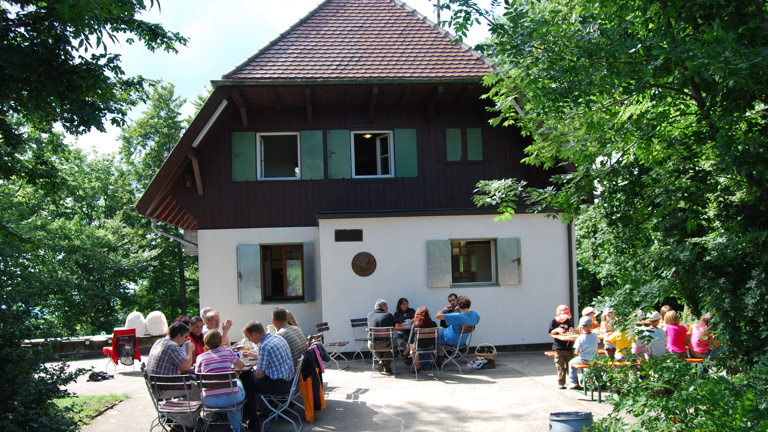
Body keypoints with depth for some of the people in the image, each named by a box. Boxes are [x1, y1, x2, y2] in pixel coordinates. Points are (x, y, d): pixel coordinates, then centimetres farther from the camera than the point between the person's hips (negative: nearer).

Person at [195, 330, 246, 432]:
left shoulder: (200, 357, 3)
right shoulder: (228, 352, 2)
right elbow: (241, 366, 18)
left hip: (209, 401, 1)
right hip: (230, 398, -1)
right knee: (238, 382, 32)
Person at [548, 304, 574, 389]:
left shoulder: (568, 321, 9)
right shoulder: (553, 322, -3)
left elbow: (571, 327, 24)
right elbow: (550, 333, -5)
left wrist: (571, 329, 1)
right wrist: (557, 330, -22)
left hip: (568, 347, 4)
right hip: (558, 348, -4)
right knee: (560, 367, -1)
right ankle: (561, 383, 6)